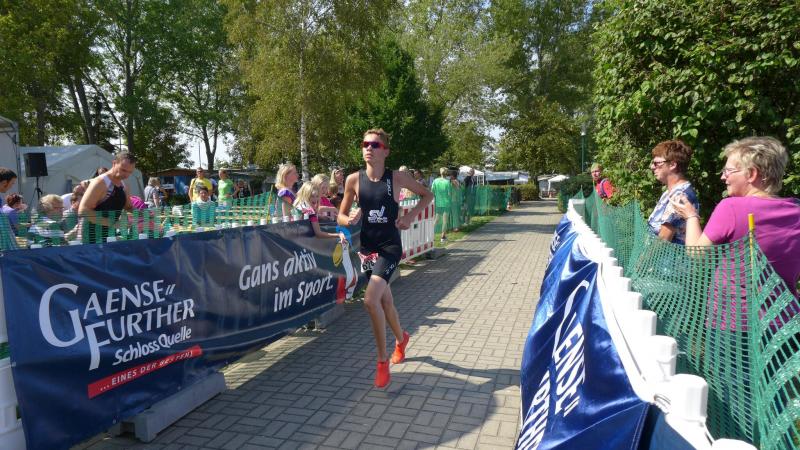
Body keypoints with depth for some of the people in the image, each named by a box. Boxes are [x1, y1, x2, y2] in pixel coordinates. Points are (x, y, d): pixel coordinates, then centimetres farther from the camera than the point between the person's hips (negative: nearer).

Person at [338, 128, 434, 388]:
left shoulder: (397, 177, -8)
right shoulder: (354, 180, -3)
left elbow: (428, 195, 5)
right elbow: (341, 216, 5)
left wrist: (411, 216, -10)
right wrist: (349, 219, -18)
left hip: (389, 247, -4)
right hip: (367, 247, 4)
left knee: (371, 300, -20)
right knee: (385, 301, 18)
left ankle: (383, 361, -2)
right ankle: (401, 339, 48)